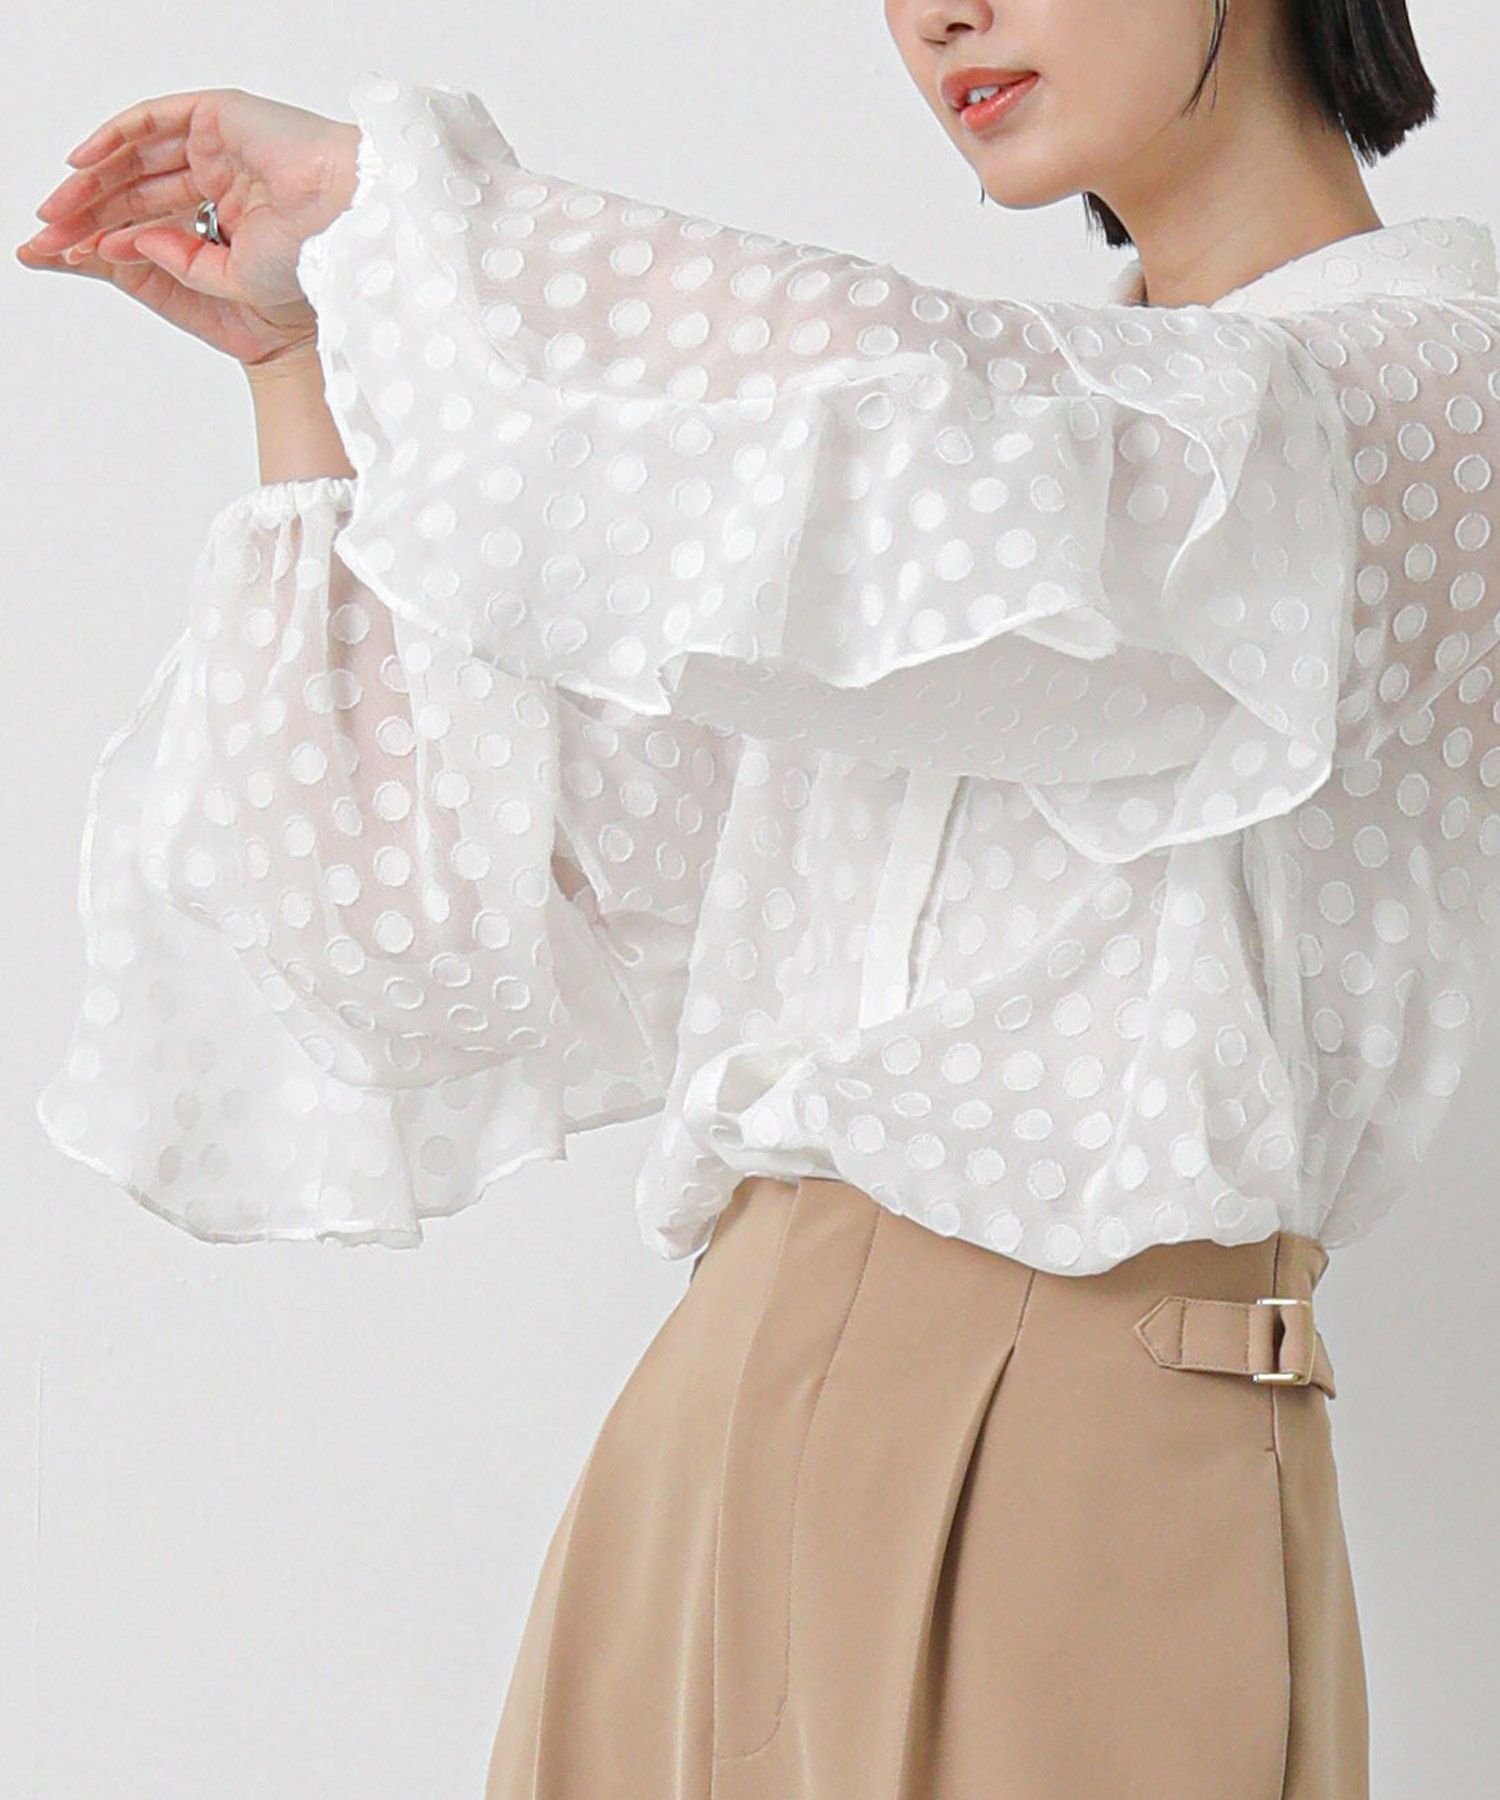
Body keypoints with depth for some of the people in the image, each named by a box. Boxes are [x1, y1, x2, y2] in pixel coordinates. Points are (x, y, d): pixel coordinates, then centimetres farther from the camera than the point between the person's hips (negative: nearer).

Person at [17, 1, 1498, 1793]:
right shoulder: (1020, 380, 17)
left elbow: (914, 432, -24)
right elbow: (469, 893, 13)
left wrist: (391, 176, -12)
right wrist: (299, 355, 6)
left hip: (1066, 1468, -6)